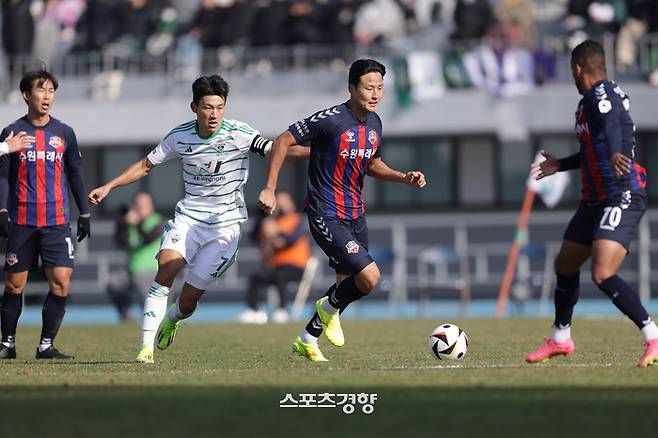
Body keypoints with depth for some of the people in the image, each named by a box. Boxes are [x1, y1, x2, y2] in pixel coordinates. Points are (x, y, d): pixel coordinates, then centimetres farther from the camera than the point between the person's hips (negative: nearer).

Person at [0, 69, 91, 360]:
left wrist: (84, 214, 13)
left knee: (61, 283, -10)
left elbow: (75, 175, 16)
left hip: (57, 223, 1)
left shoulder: (64, 133, 9)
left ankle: (46, 345, -2)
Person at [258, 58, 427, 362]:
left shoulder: (374, 123, 5)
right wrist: (269, 189, -16)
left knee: (349, 285, 15)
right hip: (327, 217, -8)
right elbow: (282, 142, -13)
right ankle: (329, 308, 10)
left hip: (355, 216, 8)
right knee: (369, 276, -20)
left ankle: (307, 340, 34)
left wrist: (404, 178, 3)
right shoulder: (330, 120, -19)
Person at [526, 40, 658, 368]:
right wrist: (560, 165, 38)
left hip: (622, 198, -10)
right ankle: (560, 339, 39)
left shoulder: (601, 94, -15)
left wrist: (616, 155, -58)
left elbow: (612, 124, -38)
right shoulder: (591, 99, 15)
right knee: (565, 265, 20)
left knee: (603, 275, -23)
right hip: (596, 201, 10)